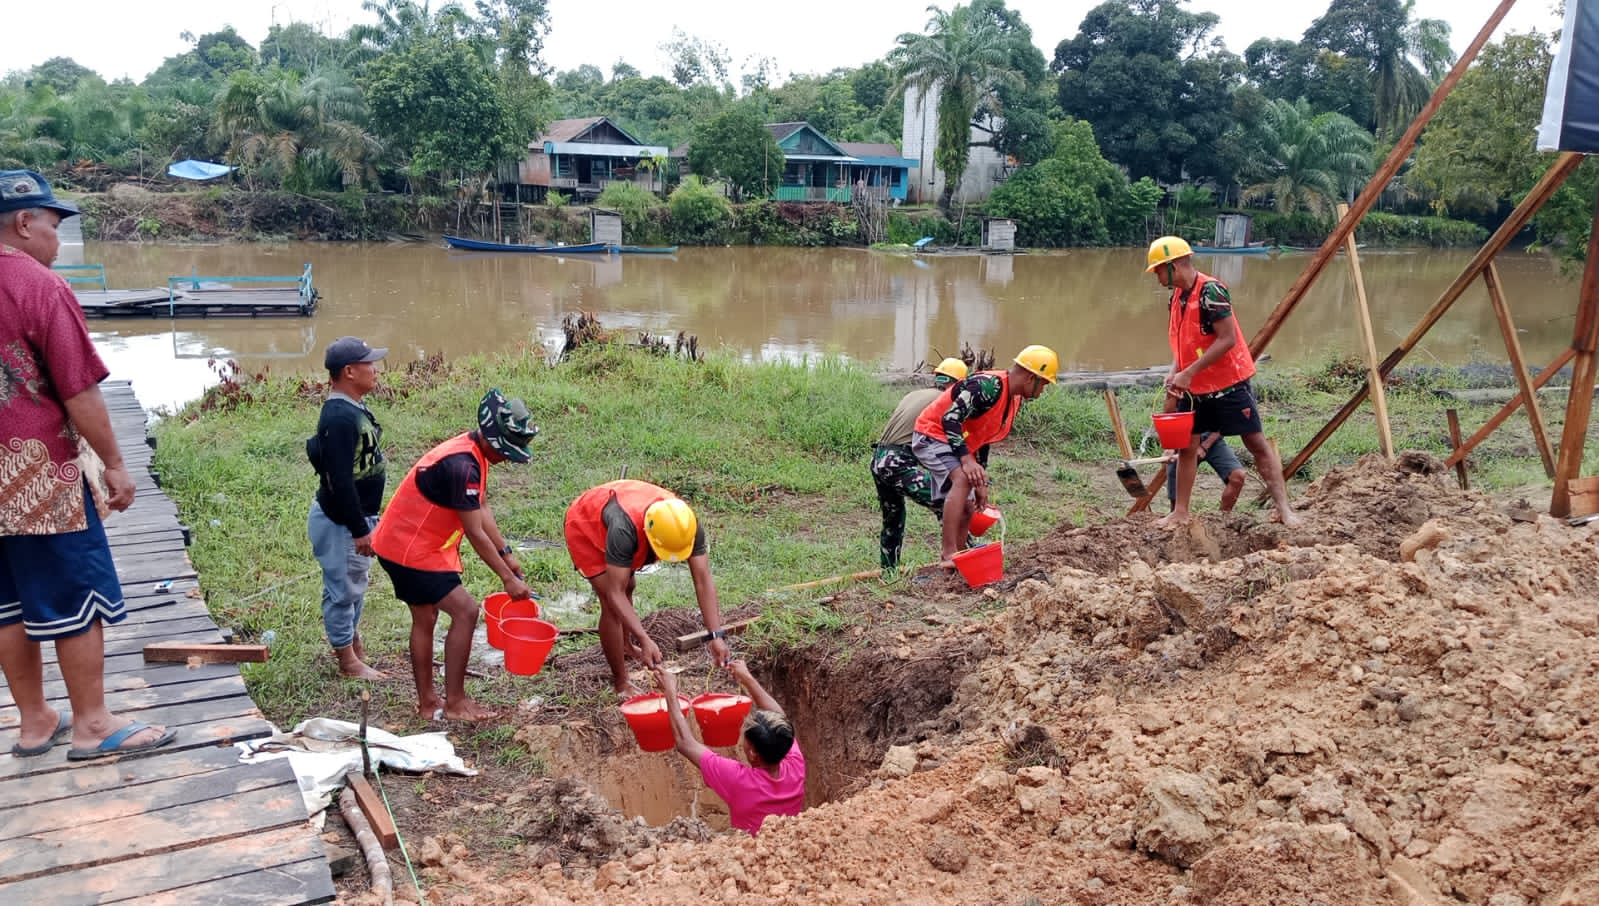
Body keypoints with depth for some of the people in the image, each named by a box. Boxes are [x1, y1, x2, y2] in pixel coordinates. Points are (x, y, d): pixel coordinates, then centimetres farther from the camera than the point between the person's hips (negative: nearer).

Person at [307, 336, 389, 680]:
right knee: (343, 589, 5)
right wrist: (360, 530, -22)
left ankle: (352, 643, 38)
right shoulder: (339, 418, -26)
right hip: (340, 522, -10)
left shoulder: (354, 408, 6)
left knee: (354, 586, 22)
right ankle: (348, 660, 18)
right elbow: (340, 481, -27)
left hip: (358, 516, 10)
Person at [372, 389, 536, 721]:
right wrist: (508, 578, -17)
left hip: (399, 544, 11)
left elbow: (482, 510, 12)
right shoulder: (462, 465, -26)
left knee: (425, 618, 17)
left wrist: (506, 554, 10)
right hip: (412, 551, -11)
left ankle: (427, 702, 28)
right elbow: (475, 533, -23)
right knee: (466, 610, -10)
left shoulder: (472, 453, 5)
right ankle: (455, 703, -1)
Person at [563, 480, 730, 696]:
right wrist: (644, 640, -51)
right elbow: (614, 594, -43)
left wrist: (716, 635, -40)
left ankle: (626, 645, 52)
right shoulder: (624, 529, -47)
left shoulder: (687, 525, -32)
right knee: (611, 605, -15)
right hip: (584, 526, -5)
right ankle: (621, 683, 0)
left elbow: (703, 581, -31)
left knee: (627, 588, 23)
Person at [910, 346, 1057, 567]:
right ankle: (948, 555, -32)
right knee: (963, 478, -32)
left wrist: (981, 483, 13)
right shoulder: (988, 386, -26)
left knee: (967, 509, 7)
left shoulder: (1015, 401, 6)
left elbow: (983, 438, 14)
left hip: (953, 442, 10)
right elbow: (950, 420, -29)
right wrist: (966, 459, -36)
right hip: (932, 435, -10)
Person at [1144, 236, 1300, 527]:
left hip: (1229, 385, -8)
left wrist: (1189, 372, -24)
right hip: (1193, 389, 8)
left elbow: (1228, 339, -24)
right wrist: (1174, 374, 0)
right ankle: (1180, 512, 16)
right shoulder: (1176, 298, 7)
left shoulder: (1210, 291, -19)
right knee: (1186, 447, 8)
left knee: (1257, 444, -1)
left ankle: (1283, 507, 4)